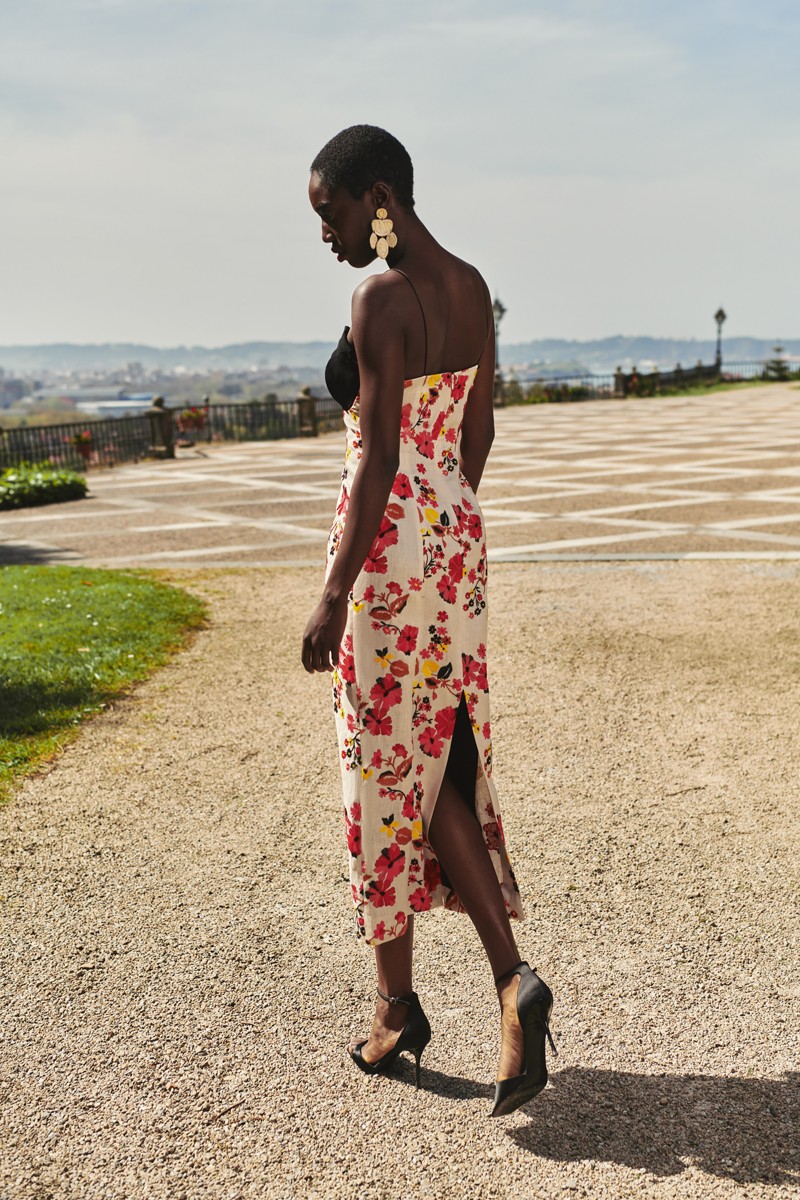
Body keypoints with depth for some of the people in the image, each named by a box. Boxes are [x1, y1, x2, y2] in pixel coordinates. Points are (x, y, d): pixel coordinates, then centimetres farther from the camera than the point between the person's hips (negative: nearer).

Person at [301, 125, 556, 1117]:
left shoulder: (380, 300, -15)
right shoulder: (471, 288, 10)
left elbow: (379, 458, -20)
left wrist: (334, 596, -17)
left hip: (388, 547, -8)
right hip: (457, 538, 8)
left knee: (387, 770, 5)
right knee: (441, 767, 13)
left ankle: (396, 1006, 21)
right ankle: (510, 977, 3)